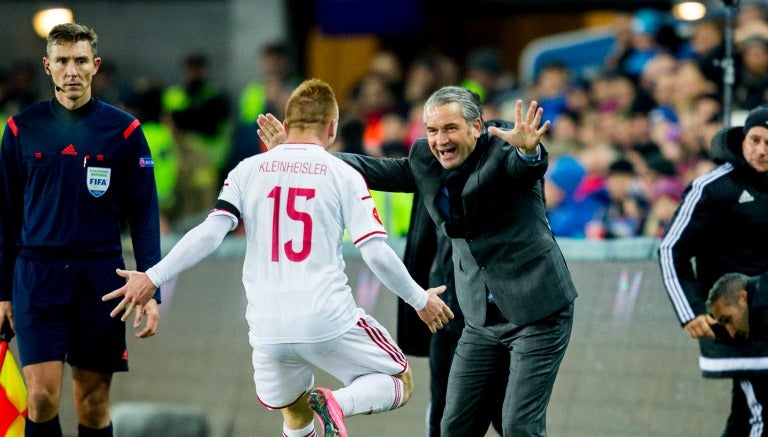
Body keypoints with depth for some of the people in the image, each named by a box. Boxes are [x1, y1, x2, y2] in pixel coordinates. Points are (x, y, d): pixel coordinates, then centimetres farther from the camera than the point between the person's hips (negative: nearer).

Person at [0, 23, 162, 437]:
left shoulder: (124, 131, 1)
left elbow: (144, 216, 2)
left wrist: (151, 292, -5)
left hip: (99, 278, 0)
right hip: (37, 278, 0)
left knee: (93, 403, 4)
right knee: (42, 397, -11)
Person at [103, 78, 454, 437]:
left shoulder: (248, 171, 5)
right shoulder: (344, 175, 0)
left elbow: (209, 235, -4)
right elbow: (376, 253, -4)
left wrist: (153, 277, 3)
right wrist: (420, 300, 9)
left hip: (269, 328, 3)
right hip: (330, 322, -3)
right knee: (399, 383, 14)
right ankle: (337, 404, -16)